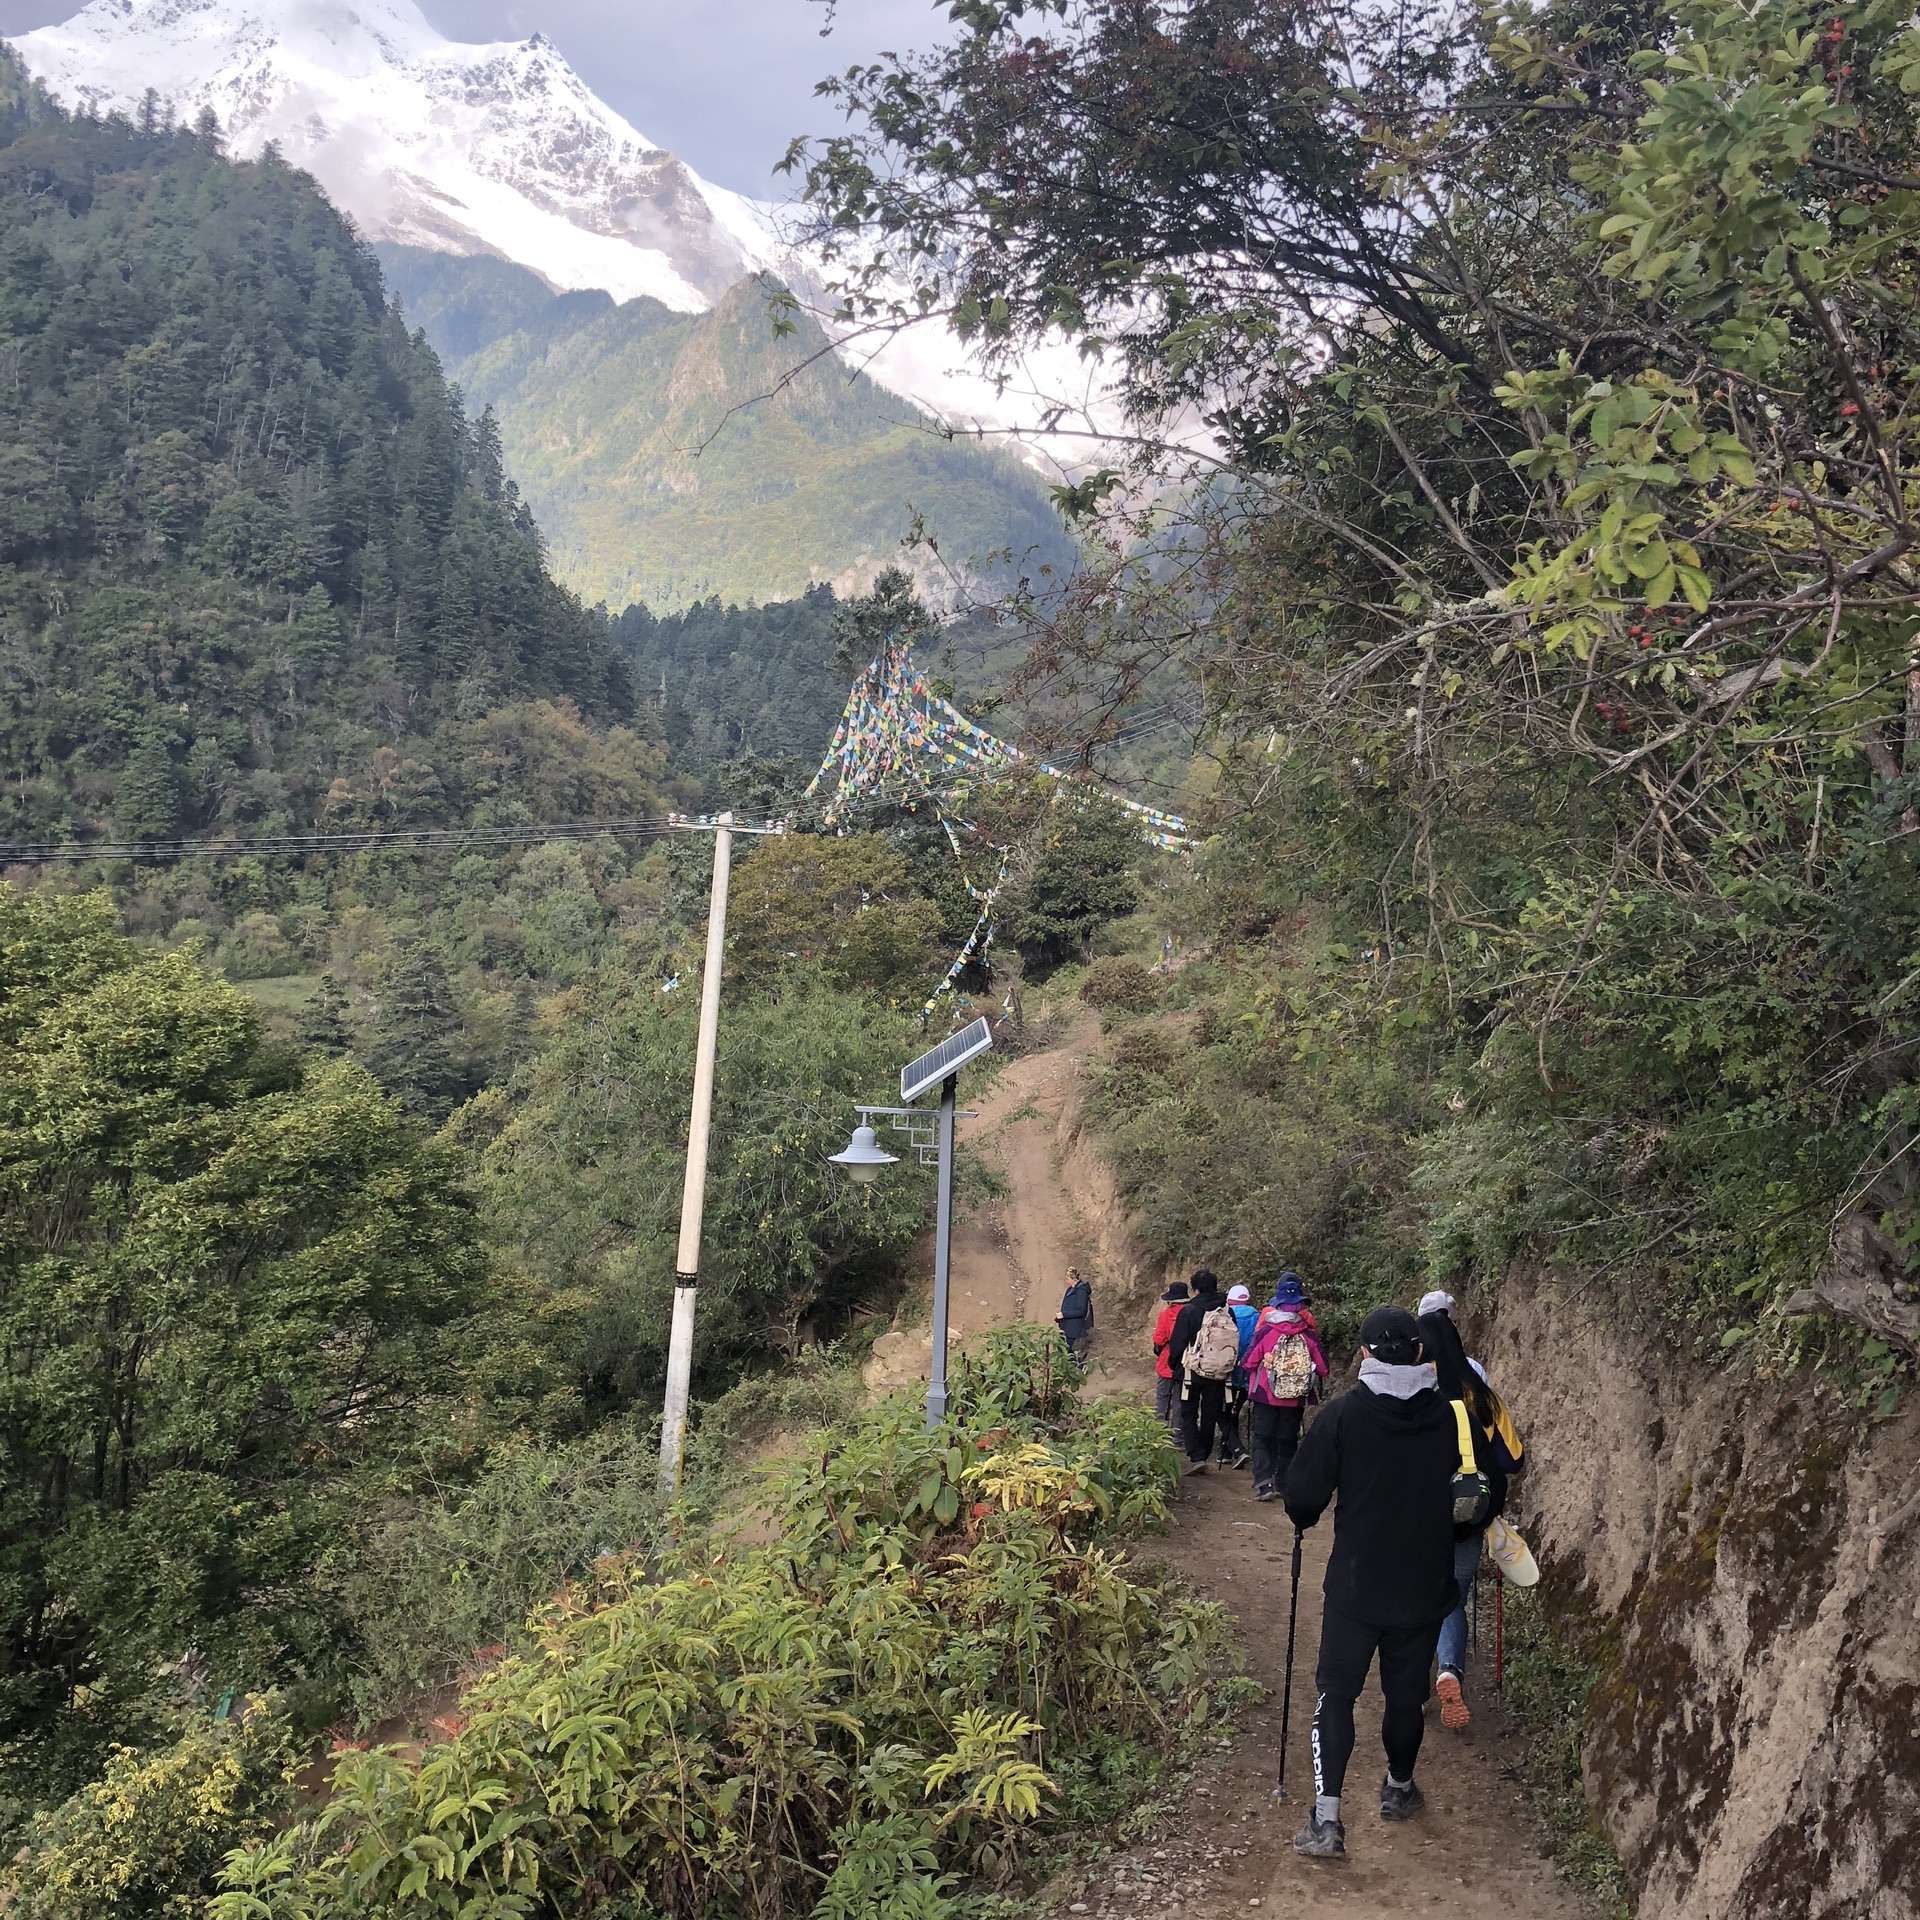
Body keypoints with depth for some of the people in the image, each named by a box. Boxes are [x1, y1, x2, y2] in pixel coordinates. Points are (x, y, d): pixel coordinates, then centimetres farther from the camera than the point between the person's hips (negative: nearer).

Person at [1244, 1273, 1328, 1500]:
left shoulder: (1266, 1331, -14)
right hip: (1295, 1399, 2)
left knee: (1262, 1439, 5)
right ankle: (1284, 1485, 16)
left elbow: (1250, 1362, -7)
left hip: (1265, 1395, -2)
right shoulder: (1309, 1335, -9)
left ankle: (1264, 1483, -11)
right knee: (1288, 1441, 15)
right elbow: (1322, 1367, -3)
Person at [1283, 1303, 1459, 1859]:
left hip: (1356, 1583, -2)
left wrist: (1306, 1520, 11)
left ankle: (1326, 1819, -5)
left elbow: (1303, 1495, -11)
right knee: (1407, 1693, 18)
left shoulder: (1344, 1412, -13)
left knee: (1336, 1692, 4)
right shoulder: (1447, 1415, -5)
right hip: (1425, 1584, 3)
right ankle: (1399, 1788, 38)